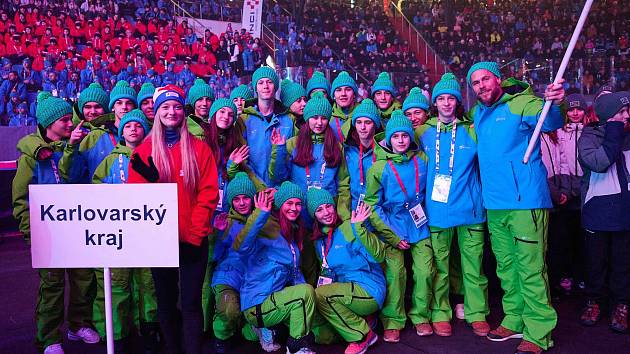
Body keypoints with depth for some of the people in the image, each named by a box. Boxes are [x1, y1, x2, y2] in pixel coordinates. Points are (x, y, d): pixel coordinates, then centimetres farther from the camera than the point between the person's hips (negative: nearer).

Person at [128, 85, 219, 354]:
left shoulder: (199, 149, 2)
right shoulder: (144, 151, 4)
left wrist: (195, 233, -11)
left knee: (191, 302, 1)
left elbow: (208, 193, -4)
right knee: (166, 301, 13)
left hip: (193, 239, -1)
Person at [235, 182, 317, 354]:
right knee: (305, 291, -24)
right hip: (256, 306, -8)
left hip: (274, 300, 8)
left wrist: (309, 298, 1)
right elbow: (241, 248, -34)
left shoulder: (295, 233, 11)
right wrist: (262, 215, -40)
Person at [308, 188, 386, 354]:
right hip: (346, 291, 7)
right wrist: (323, 281, -3)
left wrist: (359, 228, -33)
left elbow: (379, 256, -23)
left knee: (321, 295, -26)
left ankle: (363, 335, -10)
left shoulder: (348, 228, -12)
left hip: (369, 290, -7)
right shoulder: (319, 241, 10)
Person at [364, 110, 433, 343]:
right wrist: (392, 237, -8)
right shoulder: (378, 168, -6)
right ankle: (393, 322, 5)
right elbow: (372, 206, -5)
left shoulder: (421, 160, 1)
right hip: (392, 228, -2)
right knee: (395, 273, -11)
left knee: (425, 271, -5)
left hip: (420, 225, 2)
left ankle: (420, 316, 16)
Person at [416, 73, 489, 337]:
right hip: (437, 210, 1)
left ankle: (477, 313, 18)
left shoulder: (471, 131, 3)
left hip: (470, 208, 0)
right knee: (439, 265, 6)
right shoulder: (423, 132, 5)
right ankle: (440, 314, 18)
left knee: (473, 265, 4)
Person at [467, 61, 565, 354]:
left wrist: (554, 105, -45)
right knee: (506, 266, 16)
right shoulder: (478, 113, 13)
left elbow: (549, 122, -25)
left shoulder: (521, 103, -8)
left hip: (526, 201, -7)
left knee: (530, 269, -4)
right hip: (494, 203, 7)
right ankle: (514, 321, 30)